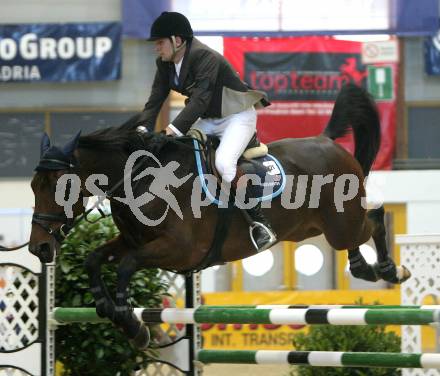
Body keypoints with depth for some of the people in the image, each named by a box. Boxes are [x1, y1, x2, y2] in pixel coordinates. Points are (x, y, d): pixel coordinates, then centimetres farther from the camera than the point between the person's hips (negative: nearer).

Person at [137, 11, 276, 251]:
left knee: (224, 162, -32)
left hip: (237, 116, -9)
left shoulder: (206, 58, -27)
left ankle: (259, 222, -24)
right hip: (208, 120, 9)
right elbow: (156, 99, -2)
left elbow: (200, 100, -35)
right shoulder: (165, 63, -1)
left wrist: (174, 130, -42)